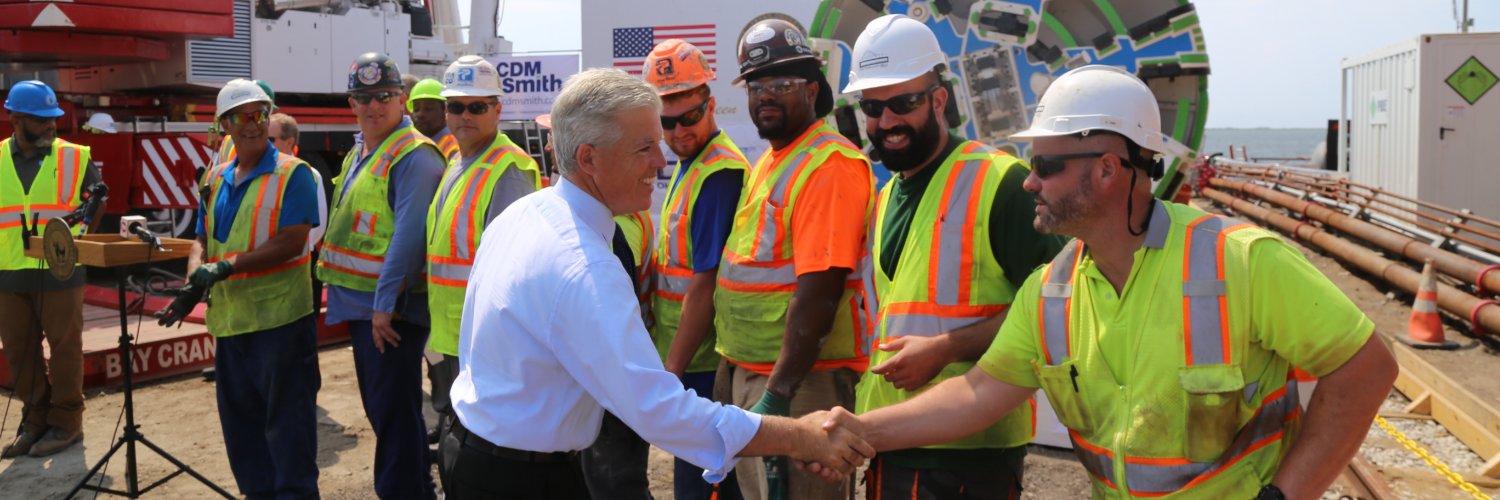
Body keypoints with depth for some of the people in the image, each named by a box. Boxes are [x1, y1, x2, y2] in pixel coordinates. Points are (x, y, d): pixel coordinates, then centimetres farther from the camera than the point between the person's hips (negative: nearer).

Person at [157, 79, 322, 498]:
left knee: (286, 418, 0)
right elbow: (202, 241, 14)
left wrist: (227, 267, -19)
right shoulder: (216, 180, 13)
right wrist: (194, 282, -6)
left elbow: (291, 242, -16)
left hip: (281, 317, -7)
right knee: (240, 418, 15)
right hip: (229, 318, 7)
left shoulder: (293, 173, -7)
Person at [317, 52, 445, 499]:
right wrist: (338, 286, 20)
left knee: (394, 412, -4)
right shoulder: (359, 153, 15)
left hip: (390, 308, -10)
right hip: (360, 302, 10)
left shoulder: (414, 156, -15)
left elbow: (409, 235, -23)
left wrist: (385, 303, -25)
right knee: (379, 406, 18)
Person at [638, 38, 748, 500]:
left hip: (702, 364, -9)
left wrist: (672, 370, -17)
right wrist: (669, 364, 14)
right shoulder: (689, 164, 11)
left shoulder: (719, 173, -19)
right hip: (686, 358, 9)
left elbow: (705, 285, -21)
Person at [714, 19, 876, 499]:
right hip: (750, 371, 9)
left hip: (802, 378, -9)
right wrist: (730, 367, 18)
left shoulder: (830, 165, -16)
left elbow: (818, 294, -23)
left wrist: (777, 393, -24)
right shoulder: (767, 163, 14)